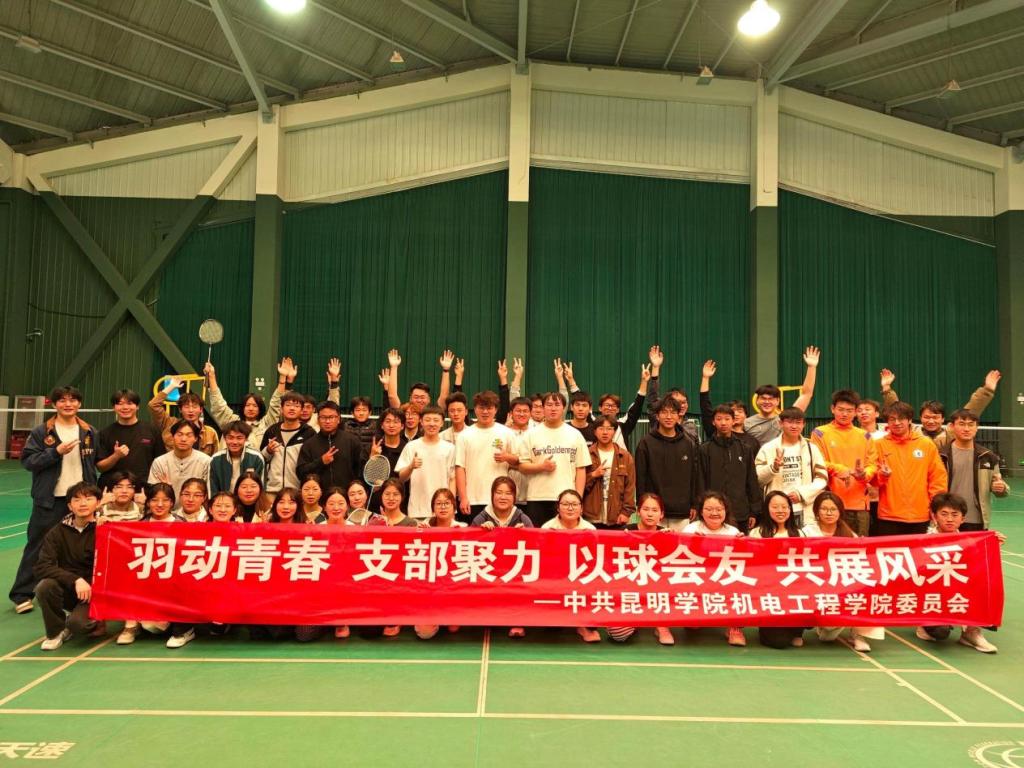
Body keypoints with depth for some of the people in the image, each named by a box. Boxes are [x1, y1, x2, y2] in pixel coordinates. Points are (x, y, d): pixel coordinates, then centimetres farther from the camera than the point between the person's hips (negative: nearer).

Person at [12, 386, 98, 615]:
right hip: (50, 499, -2)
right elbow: (27, 461, -5)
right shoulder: (41, 432, -2)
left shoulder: (89, 433, 7)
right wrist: (56, 452, -18)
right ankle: (22, 594, 12)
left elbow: (96, 462, 11)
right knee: (38, 546, 2)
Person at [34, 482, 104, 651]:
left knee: (77, 623, -30)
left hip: (95, 591, -3)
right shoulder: (57, 532, -3)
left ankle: (94, 623, 9)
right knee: (45, 586, -28)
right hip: (68, 589, 3)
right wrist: (75, 580, -26)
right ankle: (56, 631, -1)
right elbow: (41, 567, -14)